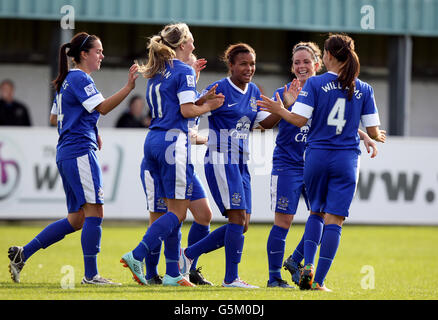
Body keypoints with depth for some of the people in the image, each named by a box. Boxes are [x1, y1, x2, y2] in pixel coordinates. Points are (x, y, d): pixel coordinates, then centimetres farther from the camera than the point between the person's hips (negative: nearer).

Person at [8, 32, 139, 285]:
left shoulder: (67, 80, 21)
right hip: (80, 152, -10)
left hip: (66, 154, 10)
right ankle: (91, 275, -8)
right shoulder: (80, 79, -9)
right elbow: (102, 107, -19)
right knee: (94, 212, -9)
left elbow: (55, 117, 28)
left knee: (77, 219, 10)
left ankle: (22, 254, 8)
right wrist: (129, 87, -25)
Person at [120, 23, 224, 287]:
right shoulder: (184, 71, -6)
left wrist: (202, 99, 16)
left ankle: (173, 274, 5)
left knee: (174, 210, 9)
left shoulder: (156, 74, 18)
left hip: (153, 141, 9)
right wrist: (208, 107, 4)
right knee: (178, 211, -5)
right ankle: (137, 256, -17)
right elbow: (187, 110, -13)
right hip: (173, 140, -9)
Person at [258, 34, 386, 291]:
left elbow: (300, 120, -10)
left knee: (317, 212, 20)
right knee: (334, 219, 0)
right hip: (347, 159, 0)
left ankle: (308, 266, 2)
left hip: (317, 155, 0)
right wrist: (378, 137, 26)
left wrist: (279, 110, 9)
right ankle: (319, 281, -3)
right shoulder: (364, 89, 2)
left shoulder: (314, 84, -4)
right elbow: (372, 131, 2)